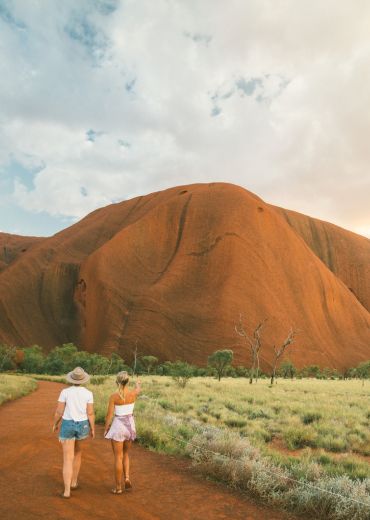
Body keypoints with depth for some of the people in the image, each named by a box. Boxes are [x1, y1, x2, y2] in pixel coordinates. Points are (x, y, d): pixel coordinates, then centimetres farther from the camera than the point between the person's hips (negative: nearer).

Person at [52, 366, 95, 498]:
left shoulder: (65, 392, -12)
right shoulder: (88, 393, -9)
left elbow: (59, 411, -9)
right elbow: (90, 413, -9)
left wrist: (55, 424, 9)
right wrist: (93, 429, 4)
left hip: (68, 426, -2)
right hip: (82, 426, 2)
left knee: (68, 459, 2)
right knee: (77, 453, 25)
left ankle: (67, 491, -4)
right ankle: (74, 482, 31)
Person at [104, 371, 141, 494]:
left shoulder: (113, 396, -16)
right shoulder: (133, 394, -6)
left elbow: (109, 415, -12)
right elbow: (138, 389, 19)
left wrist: (106, 429, 3)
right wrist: (138, 383, 42)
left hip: (118, 426, -3)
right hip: (130, 426, 4)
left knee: (118, 458, 8)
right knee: (125, 454, 24)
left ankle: (118, 488, 14)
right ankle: (127, 477, 7)